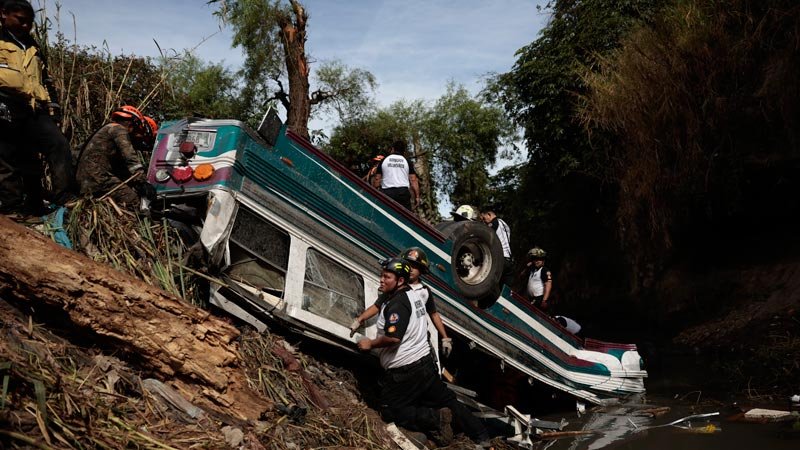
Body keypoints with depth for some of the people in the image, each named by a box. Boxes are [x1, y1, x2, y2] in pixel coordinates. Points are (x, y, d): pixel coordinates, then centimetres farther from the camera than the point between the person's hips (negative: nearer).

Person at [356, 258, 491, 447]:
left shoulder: (397, 302, -20)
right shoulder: (414, 294, 8)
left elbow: (393, 338, -28)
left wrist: (370, 344, -13)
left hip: (404, 372, -9)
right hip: (426, 362, 9)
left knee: (390, 411, 4)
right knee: (447, 401, 17)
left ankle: (435, 419, -11)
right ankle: (482, 436, 14)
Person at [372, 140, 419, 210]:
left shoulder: (383, 161, 11)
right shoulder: (407, 162, 10)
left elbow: (377, 179, 7)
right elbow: (413, 180, 3)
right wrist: (417, 196, 4)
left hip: (387, 192, 0)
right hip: (403, 192, 0)